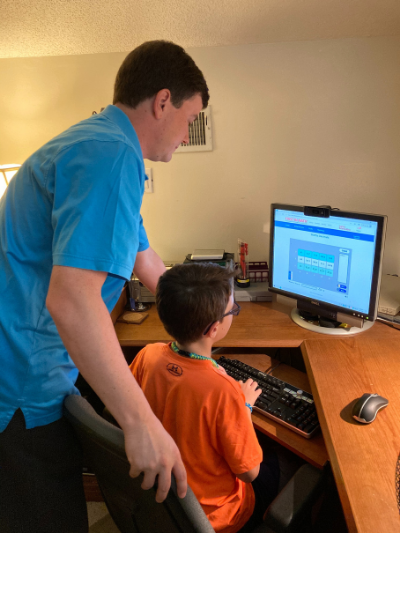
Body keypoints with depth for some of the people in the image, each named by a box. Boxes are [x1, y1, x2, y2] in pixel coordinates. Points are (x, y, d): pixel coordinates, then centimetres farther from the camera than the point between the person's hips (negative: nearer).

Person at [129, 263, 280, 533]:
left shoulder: (147, 356, -21)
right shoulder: (224, 392, -37)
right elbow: (249, 472, -21)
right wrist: (245, 406, -8)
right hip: (211, 517, -5)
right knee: (278, 463, 24)